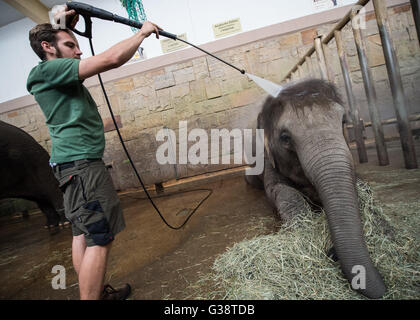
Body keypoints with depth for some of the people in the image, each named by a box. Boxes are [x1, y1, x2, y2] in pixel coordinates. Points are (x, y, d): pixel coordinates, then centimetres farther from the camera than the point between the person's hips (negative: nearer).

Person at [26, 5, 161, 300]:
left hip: (77, 163, 11)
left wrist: (65, 25, 22)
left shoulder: (57, 74, 18)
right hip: (81, 162, -11)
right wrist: (142, 32, -4)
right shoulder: (48, 70, -9)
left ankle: (96, 292, 26)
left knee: (83, 233, 14)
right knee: (100, 237, -9)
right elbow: (111, 59, -17)